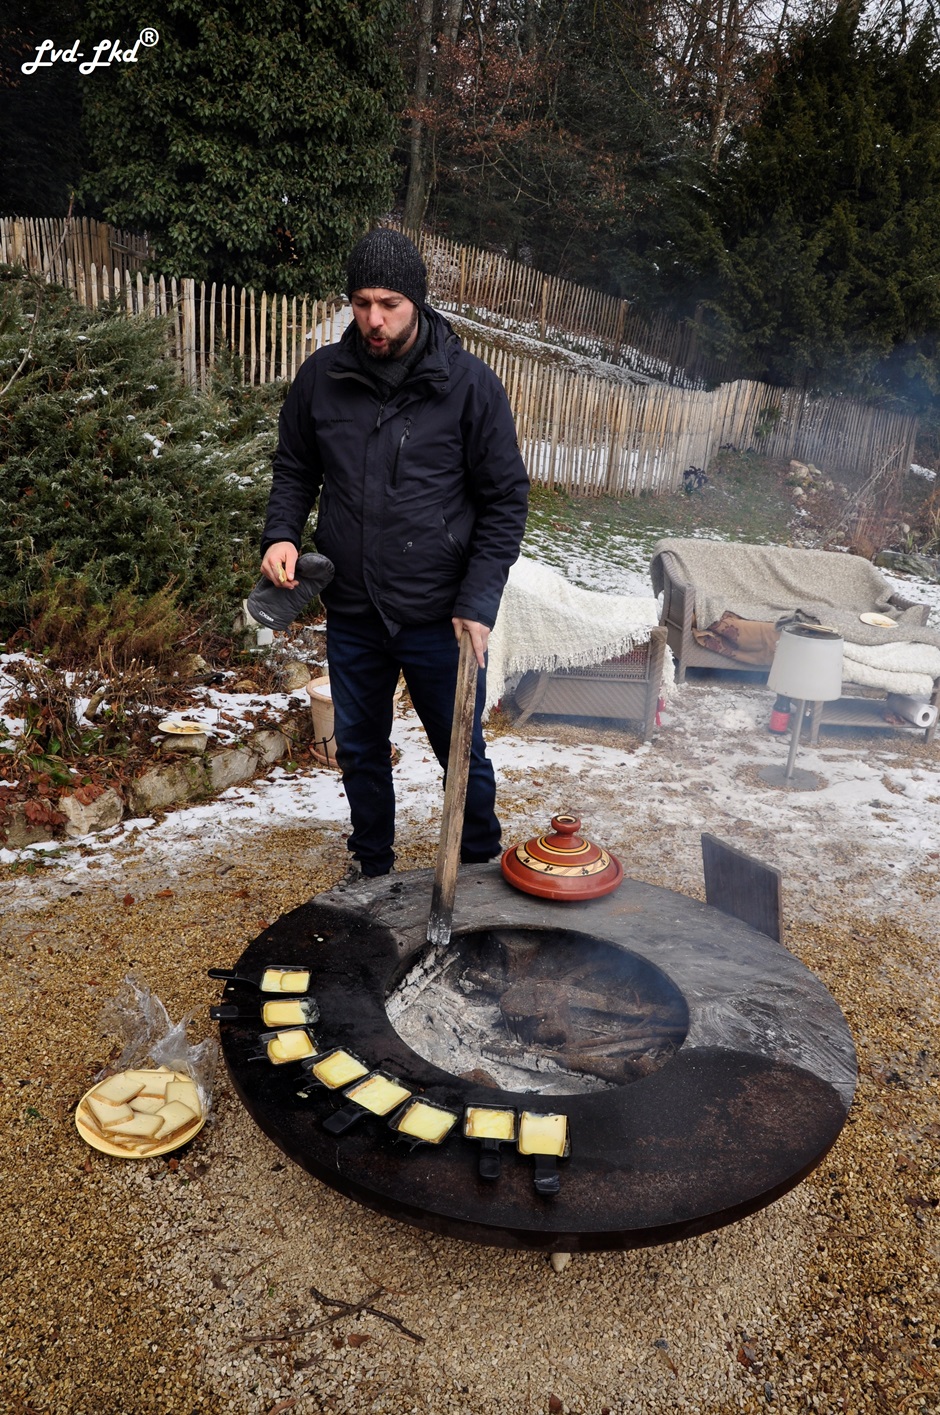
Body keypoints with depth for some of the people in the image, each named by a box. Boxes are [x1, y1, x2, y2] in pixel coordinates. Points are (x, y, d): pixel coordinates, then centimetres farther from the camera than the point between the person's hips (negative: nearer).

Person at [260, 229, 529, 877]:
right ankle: (372, 872, 40)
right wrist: (282, 534, -6)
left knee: (462, 753, 11)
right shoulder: (321, 376, 0)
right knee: (361, 752, 18)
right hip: (352, 614, 4)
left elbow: (506, 500, -6)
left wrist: (477, 603, -13)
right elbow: (294, 469, 13)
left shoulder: (470, 382, -8)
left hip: (439, 617, -3)